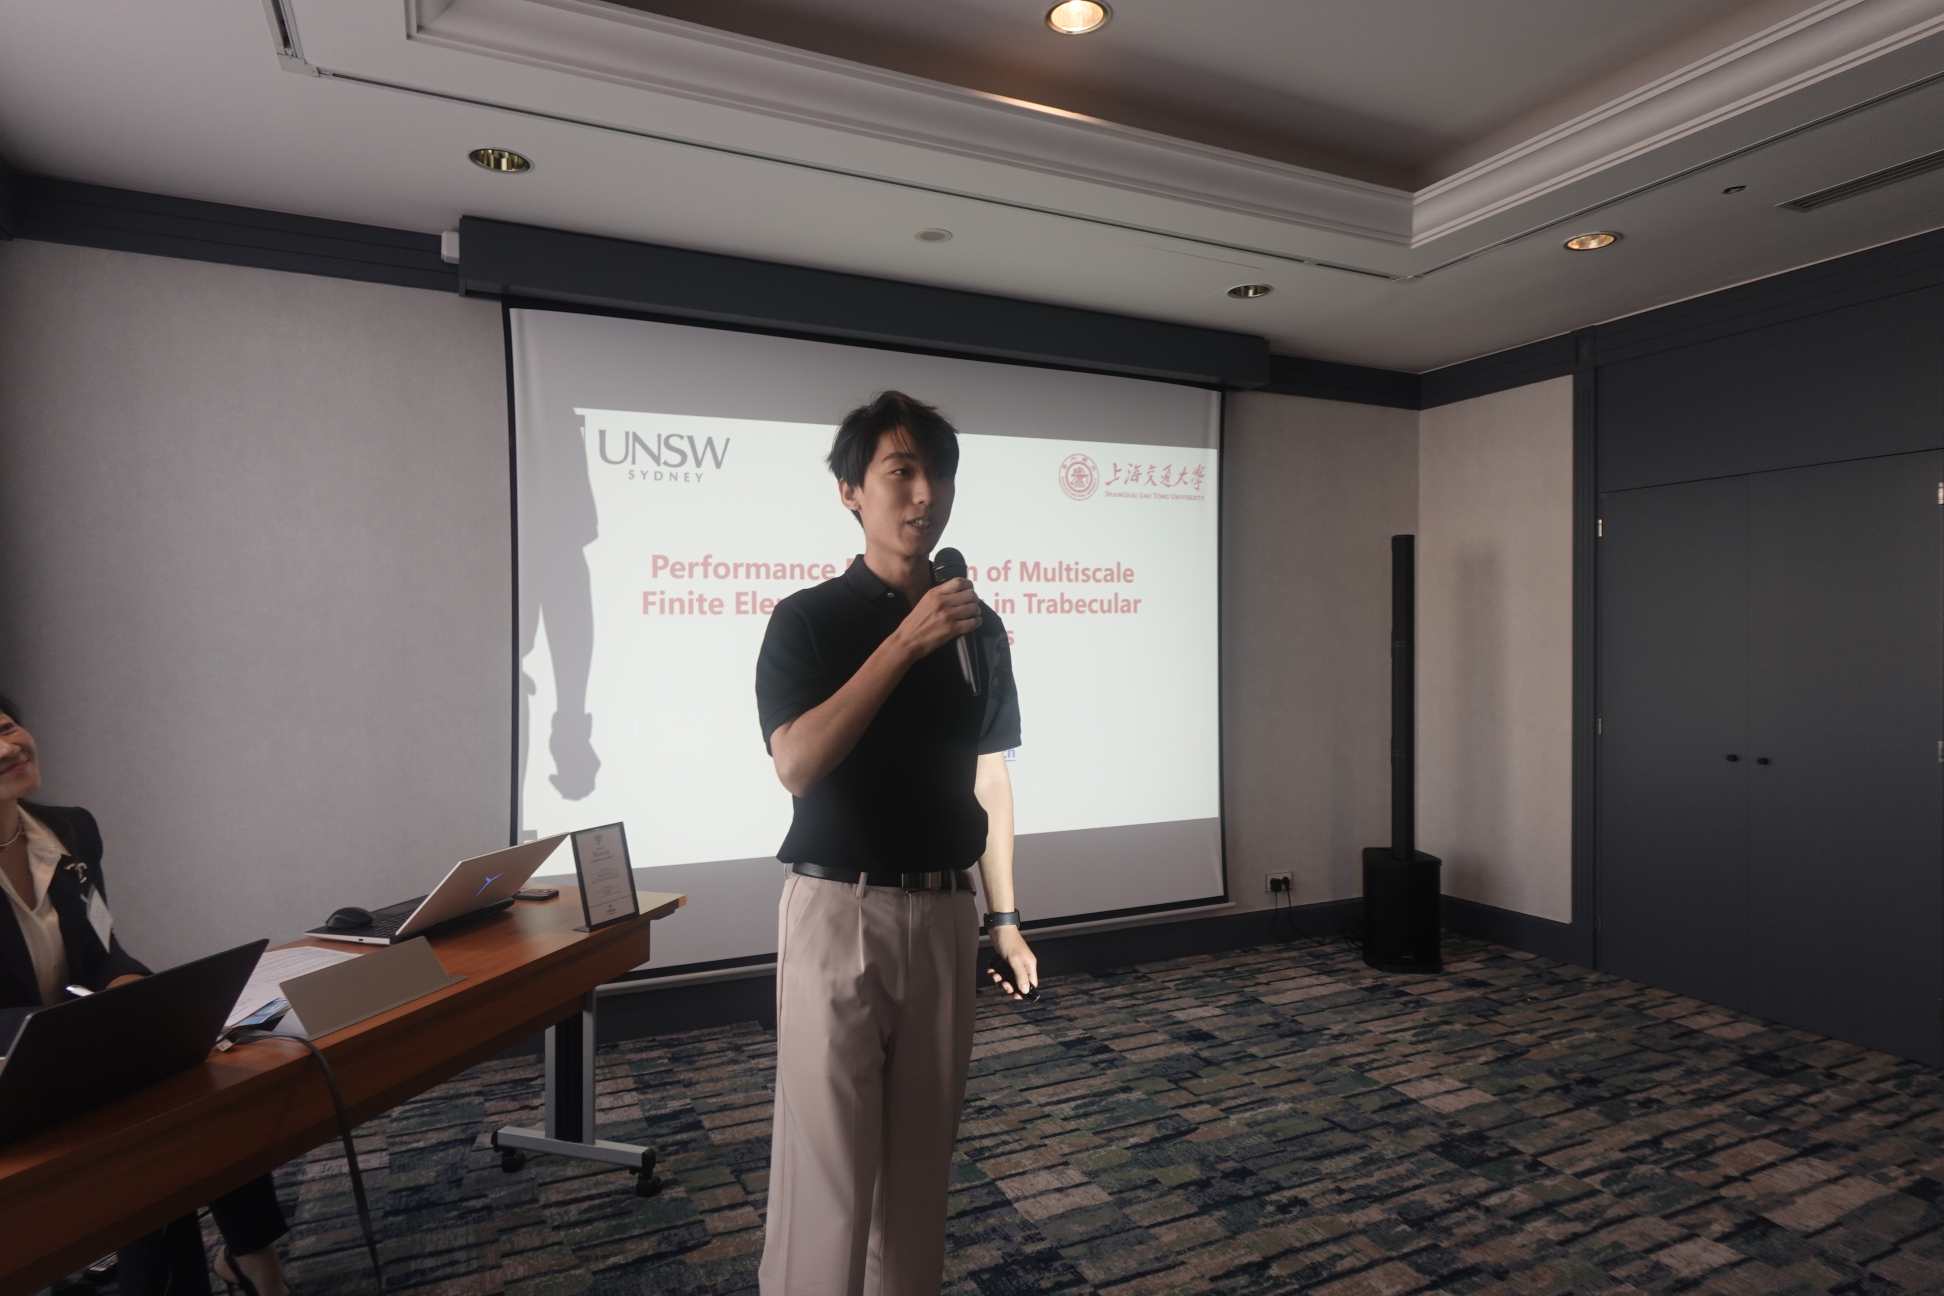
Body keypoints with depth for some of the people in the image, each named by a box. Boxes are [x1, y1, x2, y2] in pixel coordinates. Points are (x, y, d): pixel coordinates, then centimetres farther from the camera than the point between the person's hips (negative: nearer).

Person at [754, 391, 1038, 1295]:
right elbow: (797, 765, -18)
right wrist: (902, 645, -23)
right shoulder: (807, 619, -6)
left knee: (922, 1148, 15)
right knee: (828, 1154, 1)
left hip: (944, 914, 4)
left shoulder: (978, 627, 6)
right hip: (838, 910, -3)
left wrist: (1005, 917, 9)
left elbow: (988, 778, 10)